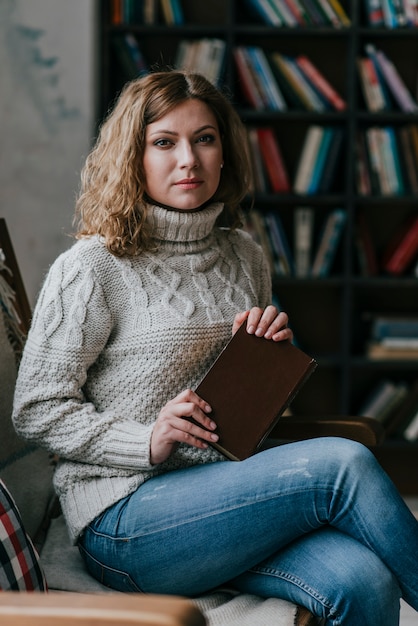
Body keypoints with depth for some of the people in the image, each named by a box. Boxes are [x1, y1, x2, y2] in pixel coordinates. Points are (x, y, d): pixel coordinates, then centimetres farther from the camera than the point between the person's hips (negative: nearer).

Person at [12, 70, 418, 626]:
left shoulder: (244, 257, 14)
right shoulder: (91, 268, -6)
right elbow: (37, 410, -5)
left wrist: (274, 348, 2)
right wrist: (147, 443, -17)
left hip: (229, 490, 5)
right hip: (123, 524, -5)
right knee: (342, 464, -26)